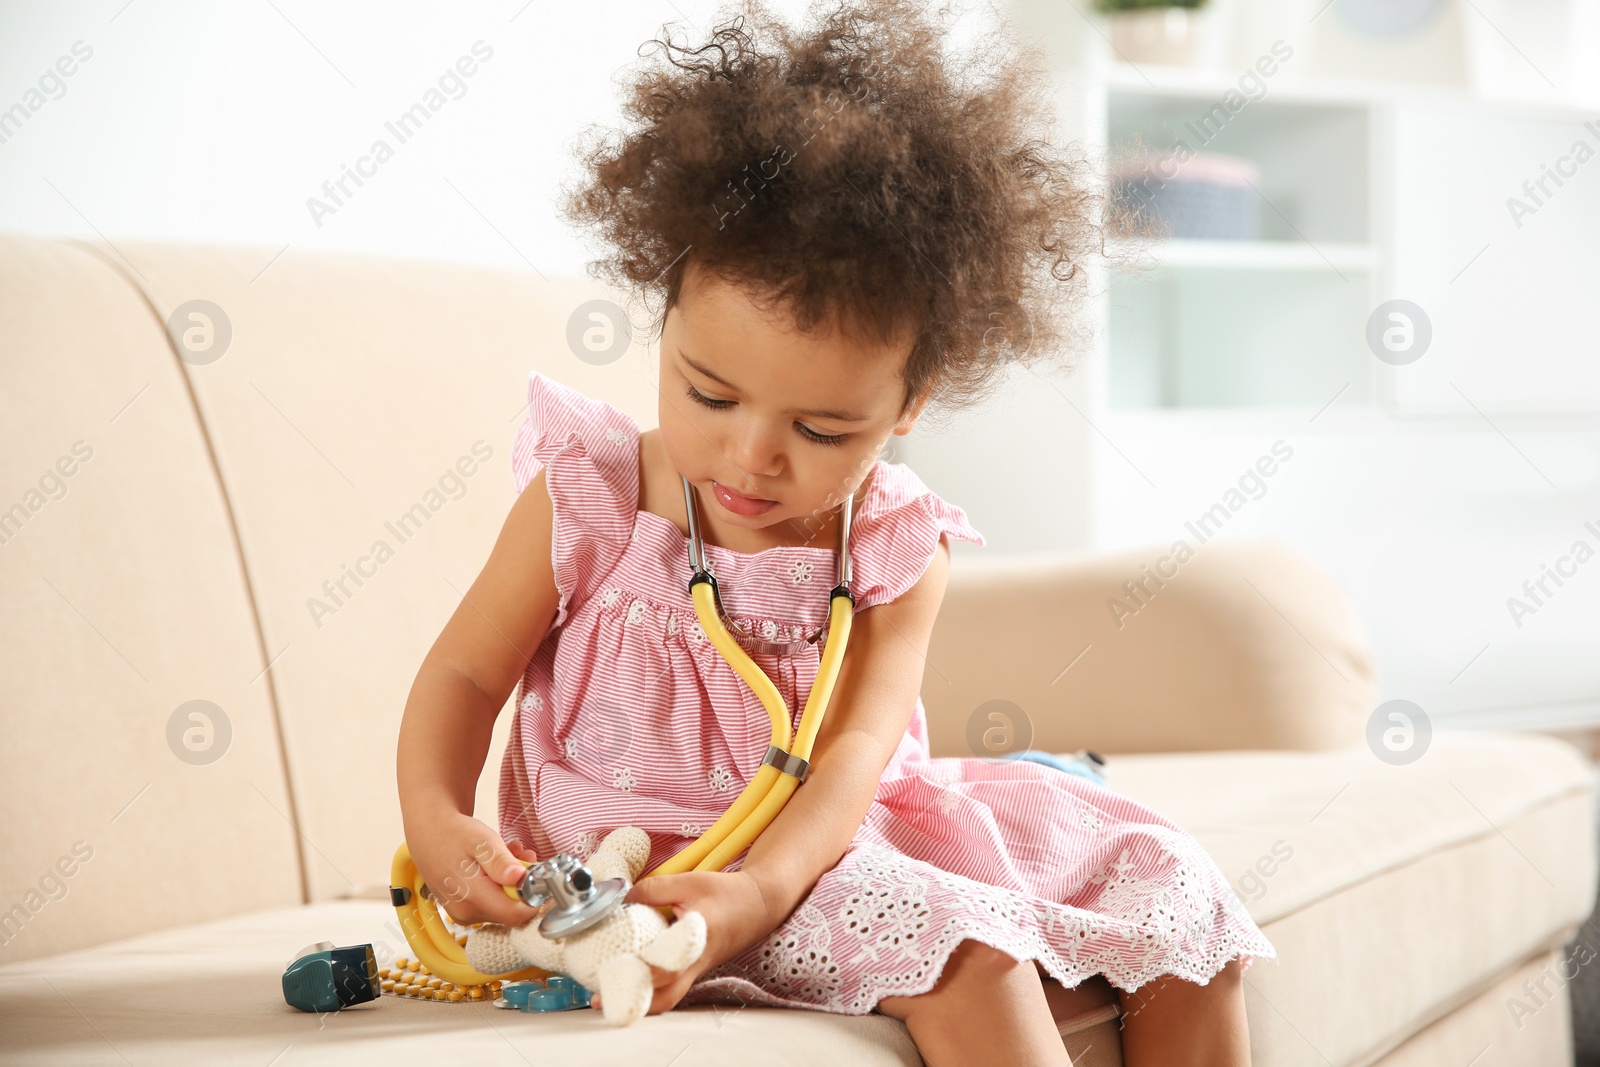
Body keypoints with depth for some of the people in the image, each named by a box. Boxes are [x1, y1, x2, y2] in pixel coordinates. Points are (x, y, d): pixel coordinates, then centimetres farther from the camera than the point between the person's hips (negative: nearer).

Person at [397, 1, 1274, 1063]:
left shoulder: (900, 548, -6)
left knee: (1178, 903, -3)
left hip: (834, 832, 4)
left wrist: (758, 889, -39)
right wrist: (438, 822, -26)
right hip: (641, 849, -4)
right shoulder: (588, 495, -9)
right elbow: (465, 673, -3)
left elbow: (854, 751, -18)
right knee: (957, 945, -30)